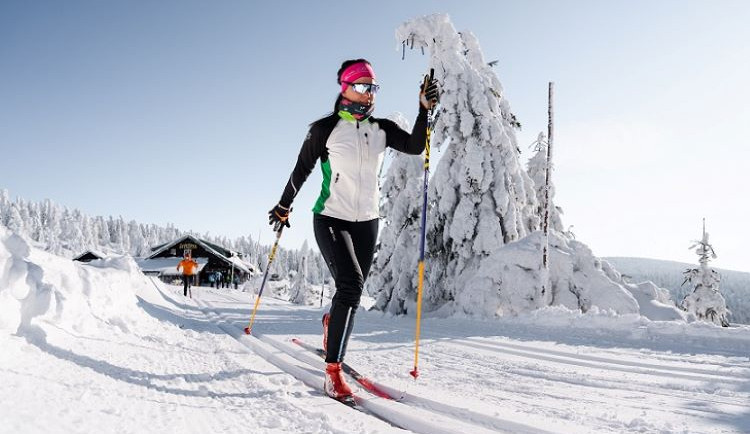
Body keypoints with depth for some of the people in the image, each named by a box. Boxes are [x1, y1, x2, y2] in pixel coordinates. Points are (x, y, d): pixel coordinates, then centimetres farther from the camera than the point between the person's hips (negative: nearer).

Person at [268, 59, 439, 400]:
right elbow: (301, 170, 3)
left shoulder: (382, 129, 5)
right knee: (351, 284, -21)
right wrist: (283, 207, 10)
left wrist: (424, 109, -21)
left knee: (353, 290, 11)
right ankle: (333, 370, -13)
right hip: (331, 219, -4)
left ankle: (332, 321, 47)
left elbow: (414, 147, -11)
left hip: (367, 222, 5)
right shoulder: (326, 128, -6)